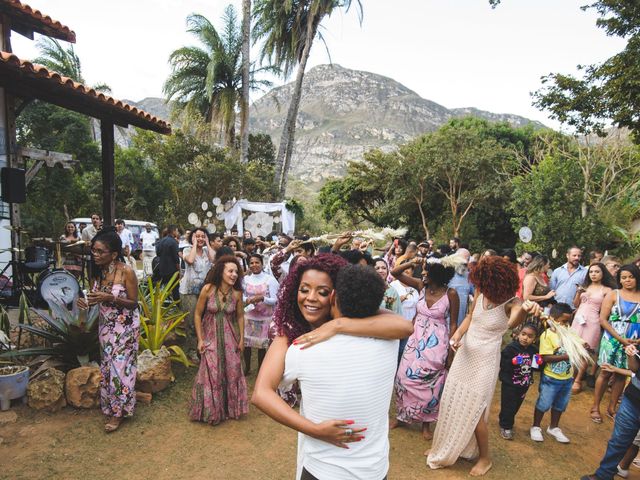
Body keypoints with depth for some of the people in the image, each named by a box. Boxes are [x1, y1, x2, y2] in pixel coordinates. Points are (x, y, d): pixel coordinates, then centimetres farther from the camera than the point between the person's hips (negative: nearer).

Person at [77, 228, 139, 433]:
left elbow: (133, 302, -15)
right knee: (107, 365, 14)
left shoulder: (126, 272, -21)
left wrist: (110, 298, -28)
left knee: (120, 366, 1)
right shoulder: (98, 271, -3)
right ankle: (109, 406, 31)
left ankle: (118, 411, 17)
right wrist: (88, 302, -11)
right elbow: (100, 299, 10)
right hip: (106, 325, 6)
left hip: (125, 326, -6)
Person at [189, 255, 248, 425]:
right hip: (211, 336, -2)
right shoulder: (208, 289, -17)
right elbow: (197, 314, -8)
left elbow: (240, 316, 1)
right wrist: (200, 339, -8)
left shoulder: (237, 293, -11)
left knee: (232, 372, 9)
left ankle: (230, 408, 33)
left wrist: (241, 339, 3)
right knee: (212, 374, 4)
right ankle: (211, 411, 29)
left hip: (230, 337, 2)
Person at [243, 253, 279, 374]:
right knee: (246, 342, 9)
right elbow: (241, 296, 12)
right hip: (249, 315, 3)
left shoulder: (270, 279, -8)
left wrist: (262, 298, -24)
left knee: (262, 344, 4)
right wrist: (247, 300, -10)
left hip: (265, 317, -3)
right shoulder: (246, 279, 3)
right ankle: (247, 368, 31)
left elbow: (275, 300, -8)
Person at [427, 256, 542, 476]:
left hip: (485, 361, -6)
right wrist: (458, 333, -12)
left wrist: (525, 310, -69)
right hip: (464, 355, 6)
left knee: (473, 413, 5)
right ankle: (446, 447, 44)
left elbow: (512, 323, -46)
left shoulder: (511, 302, -23)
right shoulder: (481, 292, -8)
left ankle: (484, 458, 32)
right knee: (452, 405, 18)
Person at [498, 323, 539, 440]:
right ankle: (505, 427, 19)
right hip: (510, 383, -6)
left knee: (516, 406, 17)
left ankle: (508, 424, 38)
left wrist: (538, 363, -5)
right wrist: (513, 362, -31)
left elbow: (535, 366, 15)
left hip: (524, 385, 6)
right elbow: (502, 364, -18)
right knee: (508, 406, 0)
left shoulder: (534, 350, 0)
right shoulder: (511, 348, -18)